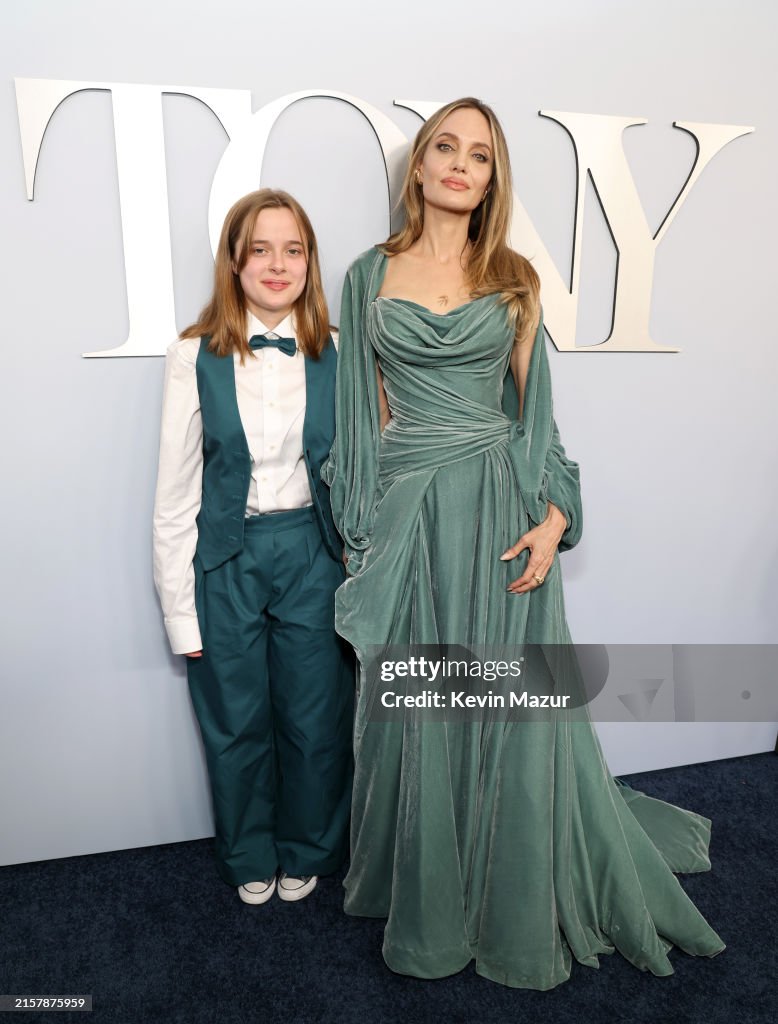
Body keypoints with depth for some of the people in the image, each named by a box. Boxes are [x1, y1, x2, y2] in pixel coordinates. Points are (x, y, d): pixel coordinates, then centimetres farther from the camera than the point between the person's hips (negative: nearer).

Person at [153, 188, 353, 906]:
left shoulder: (336, 355, -1)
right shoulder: (196, 357, -5)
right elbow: (175, 494, -4)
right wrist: (180, 610, -3)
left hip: (312, 552, 1)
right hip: (225, 560, 0)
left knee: (317, 723, 13)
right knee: (237, 726, 15)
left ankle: (308, 852, 42)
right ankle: (250, 859, 43)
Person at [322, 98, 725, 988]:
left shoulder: (513, 279, 8)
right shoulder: (371, 275, 8)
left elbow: (533, 406, 6)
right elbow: (364, 409, 6)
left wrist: (554, 517, -6)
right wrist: (361, 525, 1)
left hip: (500, 510, 0)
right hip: (409, 513, 0)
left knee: (509, 708, 7)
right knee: (416, 710, 9)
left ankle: (516, 910, 32)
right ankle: (425, 905, 35)